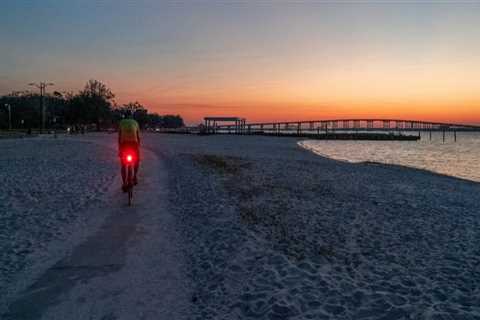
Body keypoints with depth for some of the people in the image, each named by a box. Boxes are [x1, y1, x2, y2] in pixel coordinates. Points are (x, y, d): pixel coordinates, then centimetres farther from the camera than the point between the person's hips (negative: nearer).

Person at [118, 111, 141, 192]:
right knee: (137, 161, 25)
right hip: (134, 143, 0)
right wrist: (138, 147, 15)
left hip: (124, 144, 0)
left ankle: (124, 183, 4)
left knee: (123, 165, 9)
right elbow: (138, 137, 10)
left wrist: (119, 148, 13)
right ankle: (134, 176, 10)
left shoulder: (121, 123, 12)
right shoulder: (135, 123, 13)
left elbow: (119, 137, 8)